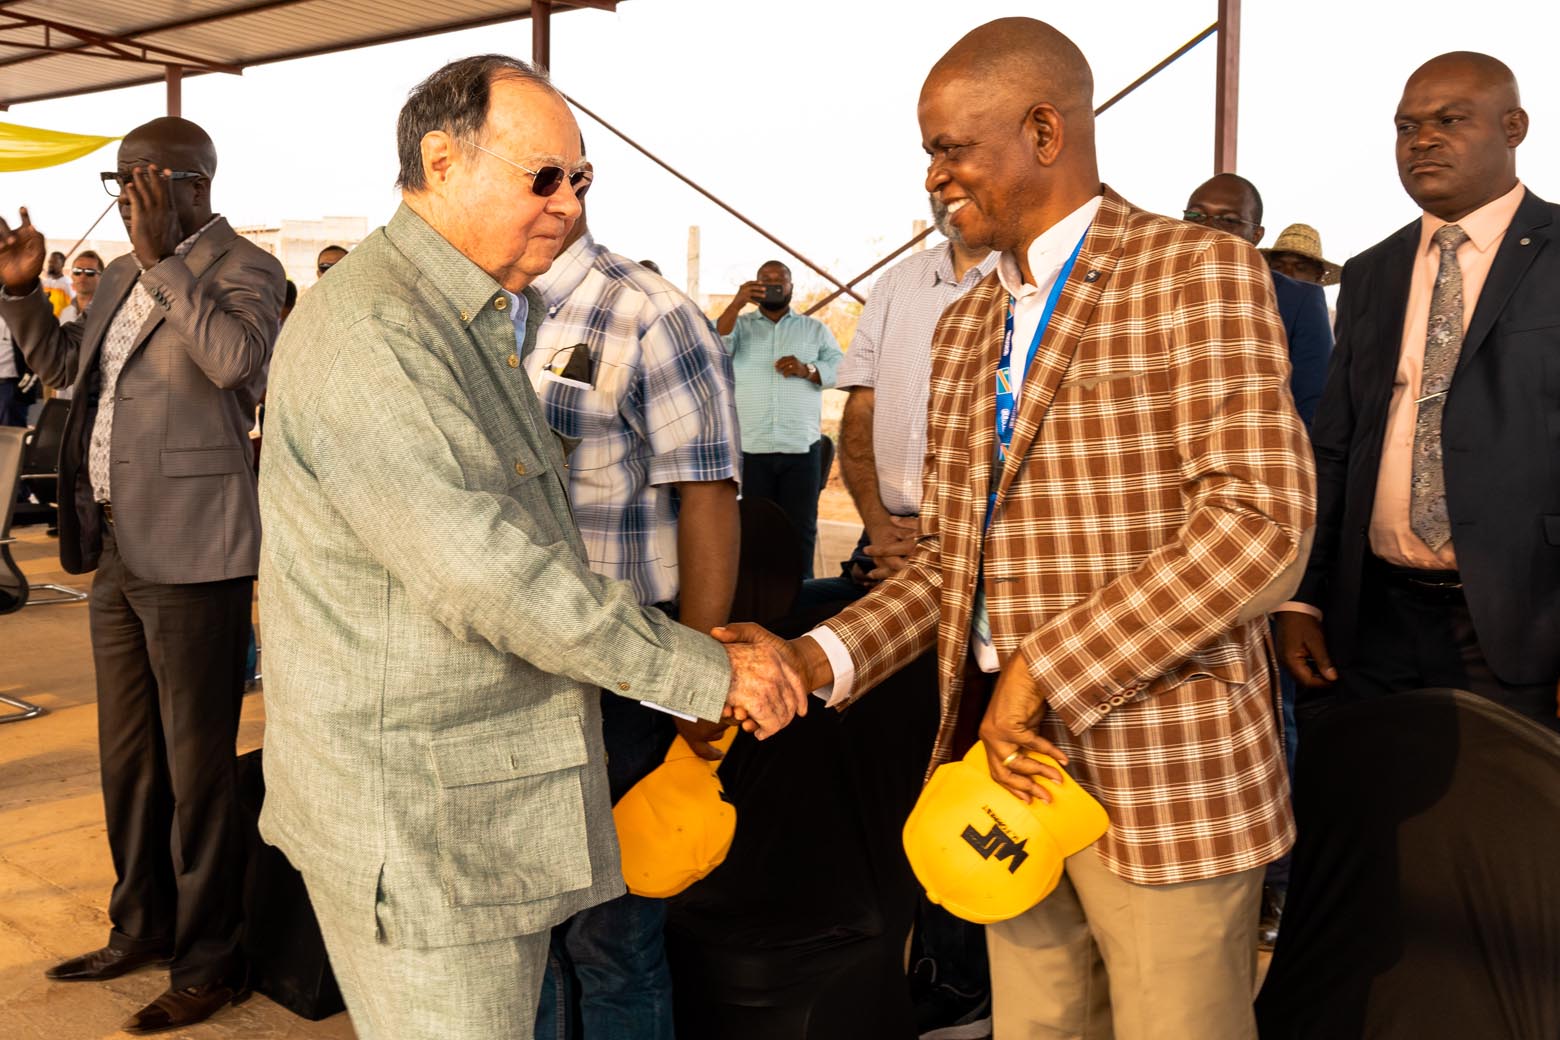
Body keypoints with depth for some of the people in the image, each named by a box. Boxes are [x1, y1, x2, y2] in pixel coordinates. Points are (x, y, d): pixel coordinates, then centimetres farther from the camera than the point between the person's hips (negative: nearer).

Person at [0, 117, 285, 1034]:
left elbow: (236, 359, -28)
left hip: (191, 558, -9)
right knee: (128, 760, 19)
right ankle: (141, 930, 36)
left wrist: (161, 261, -21)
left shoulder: (243, 269, -8)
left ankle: (209, 964, 15)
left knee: (196, 768, 0)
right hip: (118, 551, 9)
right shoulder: (126, 275, 16)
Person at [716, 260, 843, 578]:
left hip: (801, 447, 1)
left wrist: (807, 370, -14)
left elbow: (841, 369, 5)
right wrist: (737, 304, -21)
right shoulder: (740, 324, 14)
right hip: (749, 448, 0)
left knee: (800, 528, 1)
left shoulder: (815, 328, 16)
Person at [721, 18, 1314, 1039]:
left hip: (1164, 772, -6)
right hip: (1007, 757, 6)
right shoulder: (965, 326, 14)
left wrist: (1045, 670, -18)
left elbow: (1263, 526, -18)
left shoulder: (1198, 270, -7)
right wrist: (822, 658, -2)